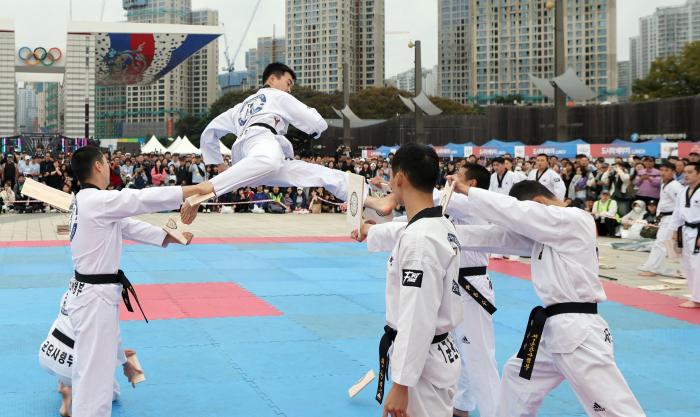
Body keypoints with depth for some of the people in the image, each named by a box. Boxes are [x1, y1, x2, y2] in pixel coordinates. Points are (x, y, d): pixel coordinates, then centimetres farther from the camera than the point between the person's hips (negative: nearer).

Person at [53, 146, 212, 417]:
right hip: (96, 298, -11)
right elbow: (146, 199, -21)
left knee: (89, 366, 24)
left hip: (89, 292, 11)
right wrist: (197, 189, -15)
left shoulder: (86, 201, 10)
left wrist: (168, 237, 10)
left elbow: (127, 226, 14)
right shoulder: (97, 200, -21)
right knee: (95, 375, -4)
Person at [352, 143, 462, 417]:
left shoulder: (419, 238, -25)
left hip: (421, 361, -9)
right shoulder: (443, 225, 3)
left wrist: (401, 384, -22)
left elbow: (418, 320, -26)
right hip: (436, 353, 10)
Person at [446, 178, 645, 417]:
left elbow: (514, 213, -17)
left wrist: (467, 190, -8)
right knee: (517, 376, 26)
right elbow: (500, 236, 10)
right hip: (553, 329, 10)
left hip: (578, 332, -10)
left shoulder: (574, 220, -13)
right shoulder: (543, 233, 14)